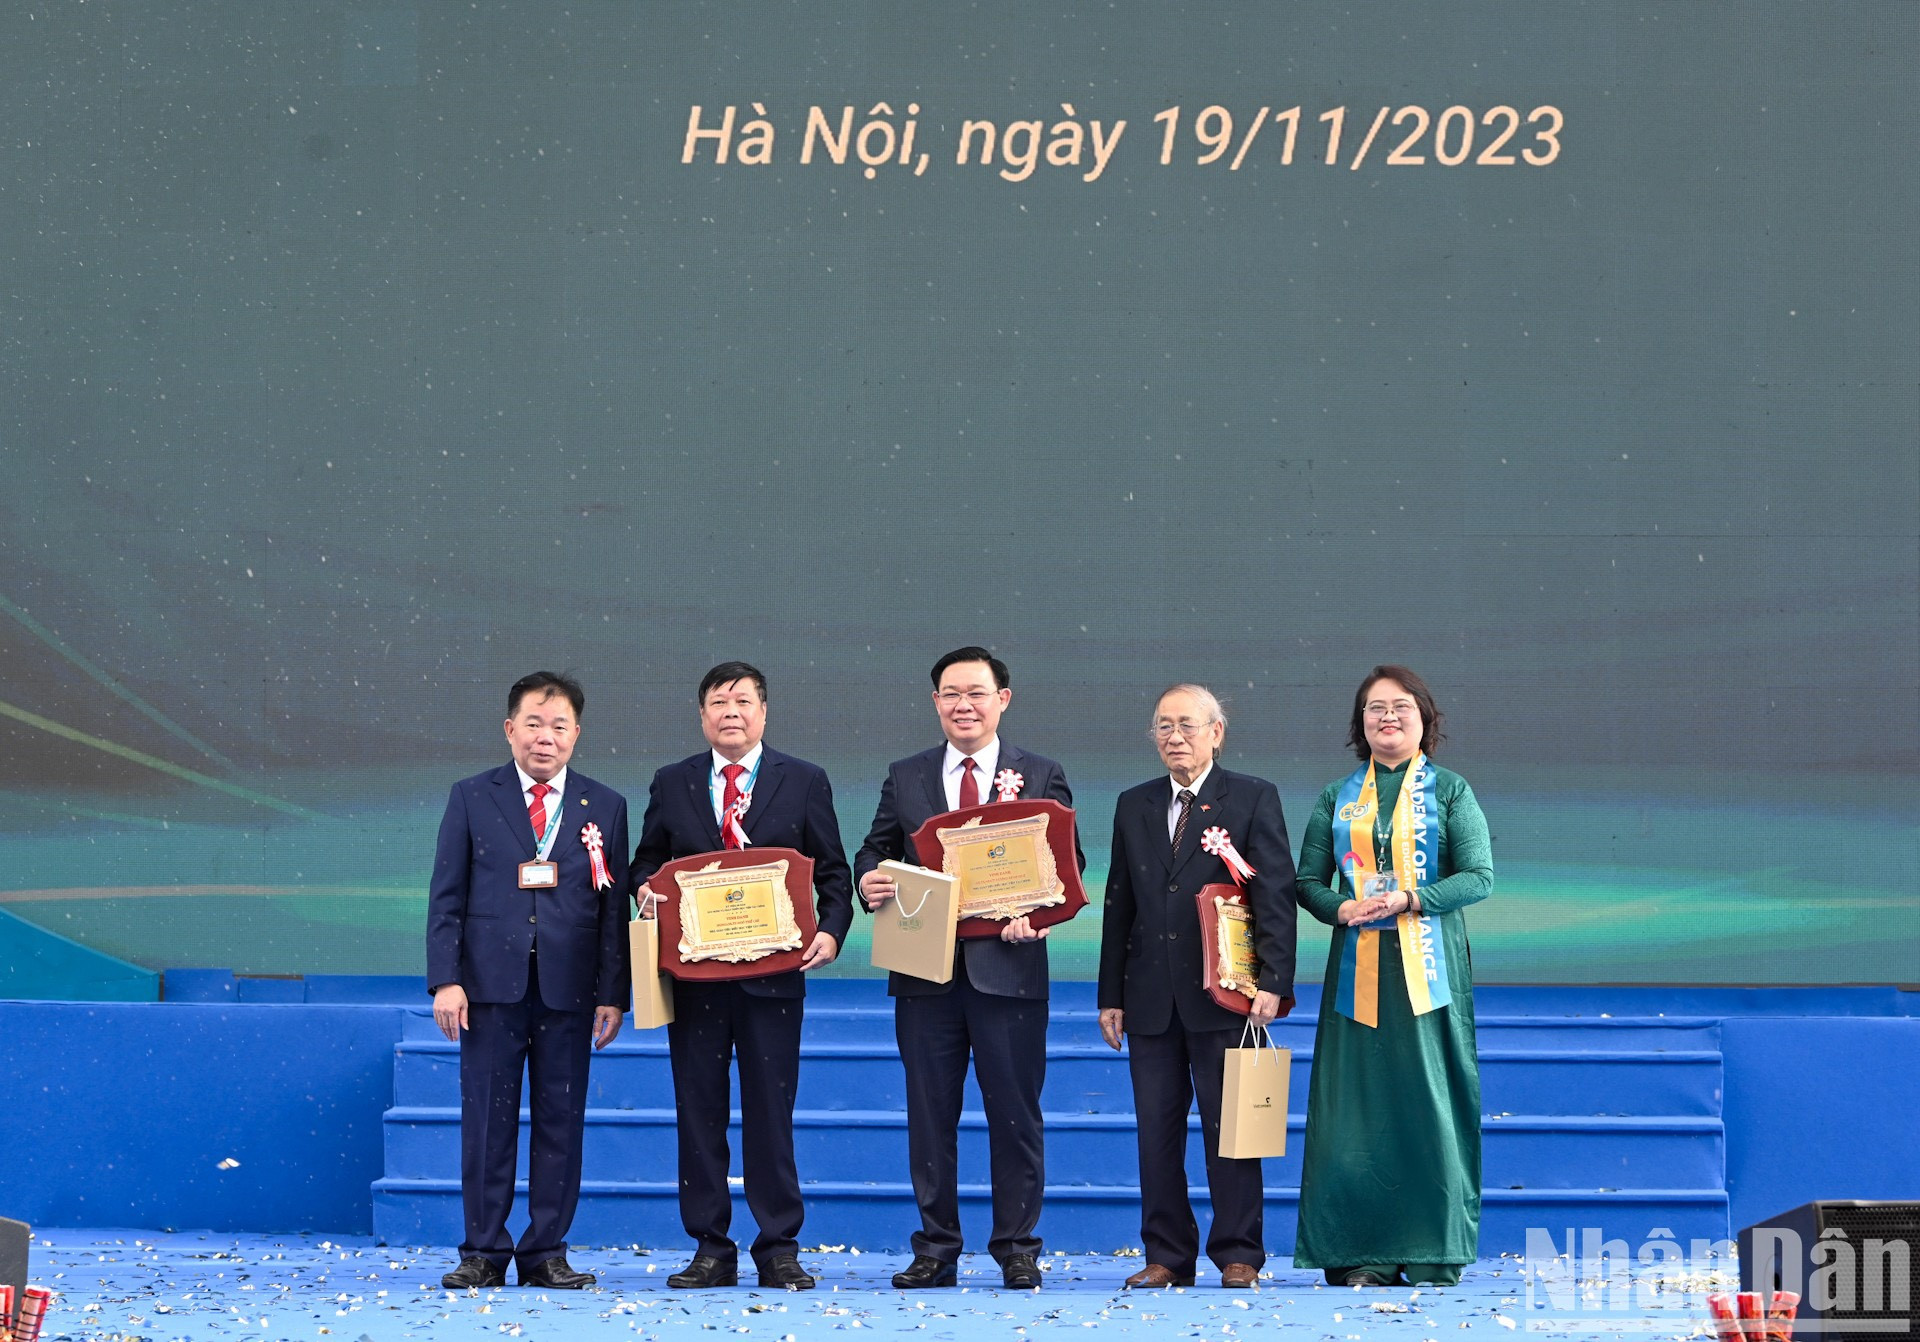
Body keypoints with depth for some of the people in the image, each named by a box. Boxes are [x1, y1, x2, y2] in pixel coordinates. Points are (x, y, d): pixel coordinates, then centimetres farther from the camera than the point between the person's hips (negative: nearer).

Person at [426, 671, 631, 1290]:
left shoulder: (605, 807, 9)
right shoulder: (472, 798, 7)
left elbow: (614, 905, 6)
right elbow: (446, 897, 3)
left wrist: (613, 995, -1)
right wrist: (445, 980, -7)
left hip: (568, 990, 1)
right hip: (491, 984, -1)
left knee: (561, 1122, 3)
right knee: (487, 1121, 1)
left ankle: (546, 1252, 11)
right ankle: (484, 1252, 9)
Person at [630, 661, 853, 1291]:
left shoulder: (804, 782, 7)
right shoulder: (672, 784, 11)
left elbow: (833, 872, 6)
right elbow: (646, 862, 17)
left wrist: (831, 932, -10)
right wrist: (648, 891, -6)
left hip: (774, 973, -2)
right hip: (695, 973, 2)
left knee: (771, 1113, 1)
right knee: (699, 1113, 4)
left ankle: (779, 1250, 7)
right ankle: (711, 1250, 10)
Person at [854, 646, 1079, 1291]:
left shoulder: (1042, 776, 6)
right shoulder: (904, 777, 12)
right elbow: (874, 850, 13)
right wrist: (869, 881, -11)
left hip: (1007, 966, -2)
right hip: (926, 971, 2)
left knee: (1014, 1114, 2)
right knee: (930, 1114, 5)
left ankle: (1018, 1251, 10)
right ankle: (935, 1251, 13)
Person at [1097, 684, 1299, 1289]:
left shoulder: (1254, 798, 2)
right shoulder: (1134, 806, 15)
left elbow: (1276, 895, -4)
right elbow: (1119, 904, 15)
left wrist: (1272, 982, -14)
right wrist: (1111, 994, 10)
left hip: (1224, 995, -4)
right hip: (1151, 999, 4)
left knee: (1229, 1126, -1)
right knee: (1157, 1128, 5)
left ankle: (1238, 1255, 6)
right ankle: (1167, 1255, 12)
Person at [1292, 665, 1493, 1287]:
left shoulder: (1450, 792, 6)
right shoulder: (1338, 798, 13)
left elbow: (1479, 876, -2)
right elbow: (1308, 879, 10)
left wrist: (1409, 899, -15)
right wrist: (1342, 908, -11)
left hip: (1428, 965, -2)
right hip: (1358, 965, 2)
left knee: (1431, 1099, -4)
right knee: (1357, 1102, -2)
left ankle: (1434, 1255, 2)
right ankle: (1365, 1255, 3)